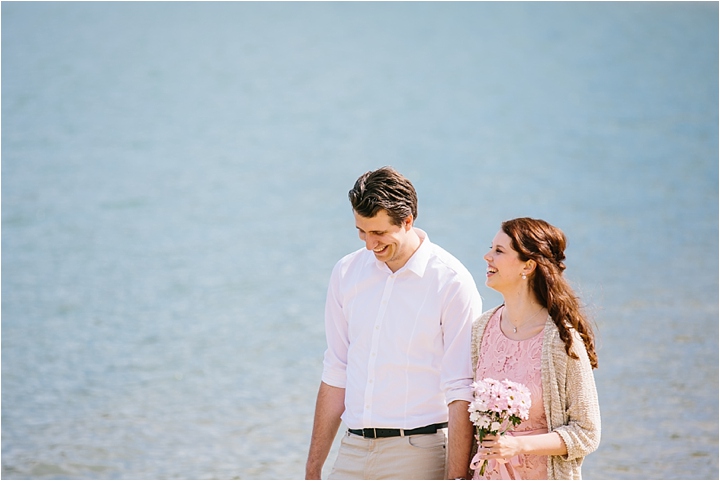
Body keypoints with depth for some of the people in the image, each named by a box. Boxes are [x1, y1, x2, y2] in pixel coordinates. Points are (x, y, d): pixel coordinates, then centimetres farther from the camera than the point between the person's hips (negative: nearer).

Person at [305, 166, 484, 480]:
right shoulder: (346, 273, 8)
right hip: (353, 451, 5)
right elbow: (335, 375, 12)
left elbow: (461, 393, -10)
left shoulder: (452, 282, -8)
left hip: (418, 455, -4)